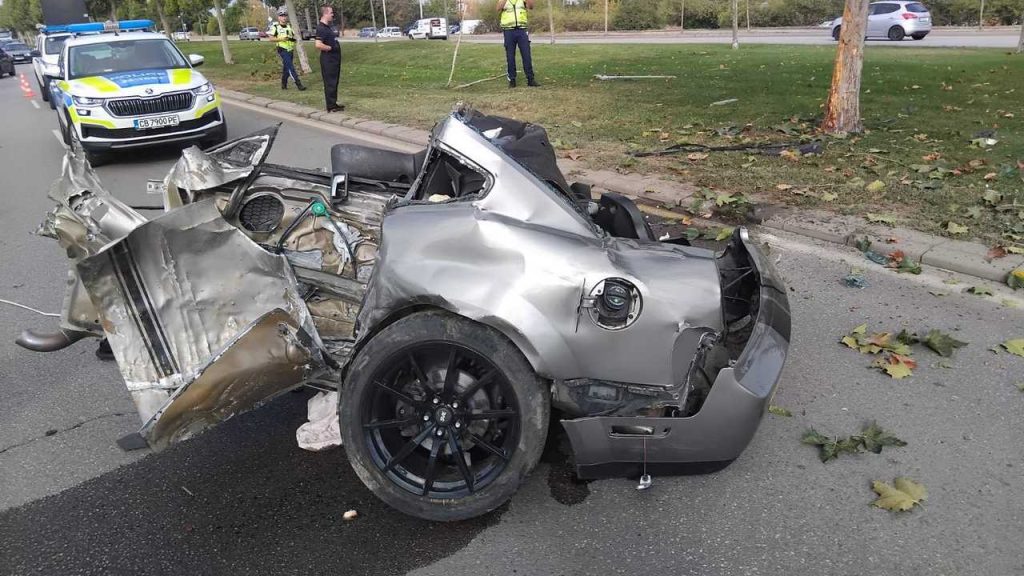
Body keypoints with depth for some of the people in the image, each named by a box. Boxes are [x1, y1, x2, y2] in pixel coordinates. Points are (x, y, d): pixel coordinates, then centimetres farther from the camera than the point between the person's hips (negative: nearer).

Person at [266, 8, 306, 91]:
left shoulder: (289, 26, 12)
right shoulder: (275, 26, -5)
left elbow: (295, 36, 18)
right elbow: (270, 38, -7)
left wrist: (293, 38, -6)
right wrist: (280, 38, -20)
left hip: (291, 50, 6)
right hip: (283, 50, -6)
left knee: (286, 68, 13)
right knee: (291, 68, -13)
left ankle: (283, 84, 25)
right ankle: (298, 84, -17)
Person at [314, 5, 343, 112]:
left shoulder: (328, 27, 15)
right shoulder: (321, 28, -17)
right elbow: (318, 45, -27)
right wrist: (331, 48, -18)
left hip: (334, 59, 10)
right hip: (328, 60, -10)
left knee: (334, 82, 15)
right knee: (330, 83, -5)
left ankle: (334, 103, 24)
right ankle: (331, 107, -1)